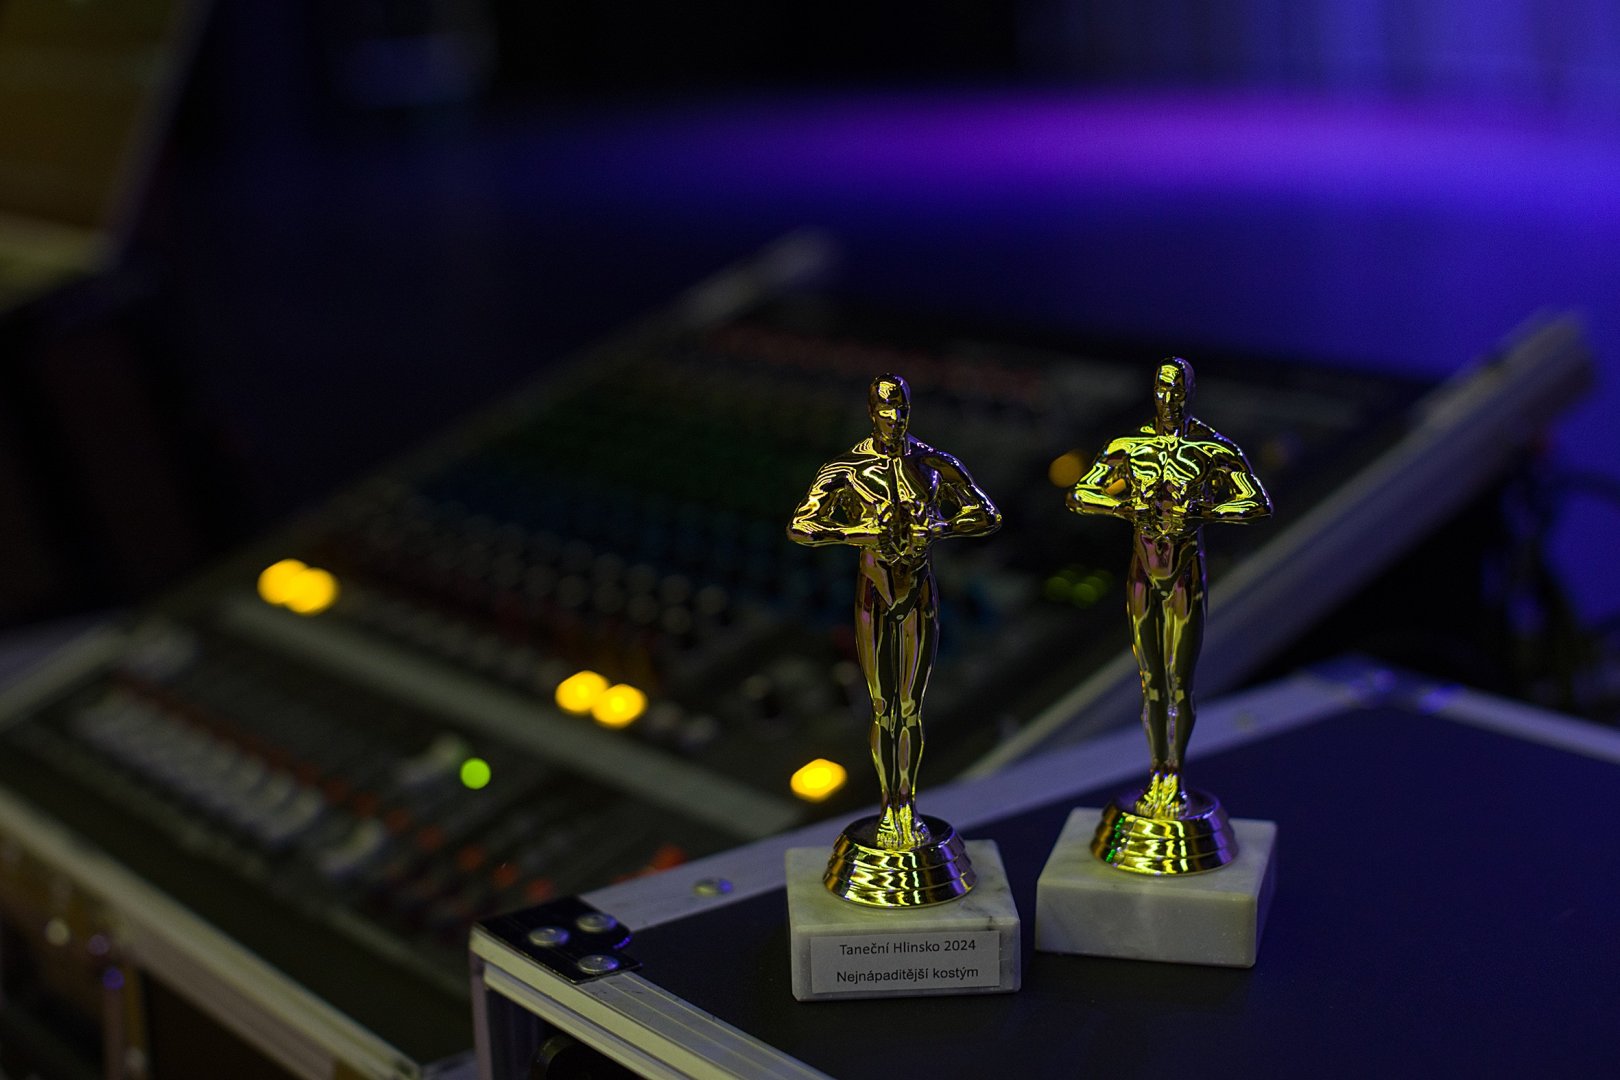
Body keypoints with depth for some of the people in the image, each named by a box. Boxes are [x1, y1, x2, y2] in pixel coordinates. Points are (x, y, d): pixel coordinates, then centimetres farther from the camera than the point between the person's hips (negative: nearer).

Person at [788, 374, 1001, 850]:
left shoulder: (934, 465, -1)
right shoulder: (844, 470, -4)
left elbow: (988, 516, 3)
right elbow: (799, 527, -6)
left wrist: (938, 528, -13)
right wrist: (854, 534, -19)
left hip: (919, 593, 1)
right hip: (874, 592, -1)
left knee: (911, 707, 6)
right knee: (882, 707, 7)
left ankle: (908, 805, 16)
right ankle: (889, 807, 16)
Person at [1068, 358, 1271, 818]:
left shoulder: (1214, 449, -4)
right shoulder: (1129, 447, 3)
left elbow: (1259, 504, -6)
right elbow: (1078, 496, 4)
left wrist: (1203, 511, -19)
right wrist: (1129, 506, -13)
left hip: (1186, 575, -2)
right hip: (1143, 573, 2)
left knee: (1180, 683, -1)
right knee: (1150, 684, 9)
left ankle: (1174, 777, 14)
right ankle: (1156, 775, 21)